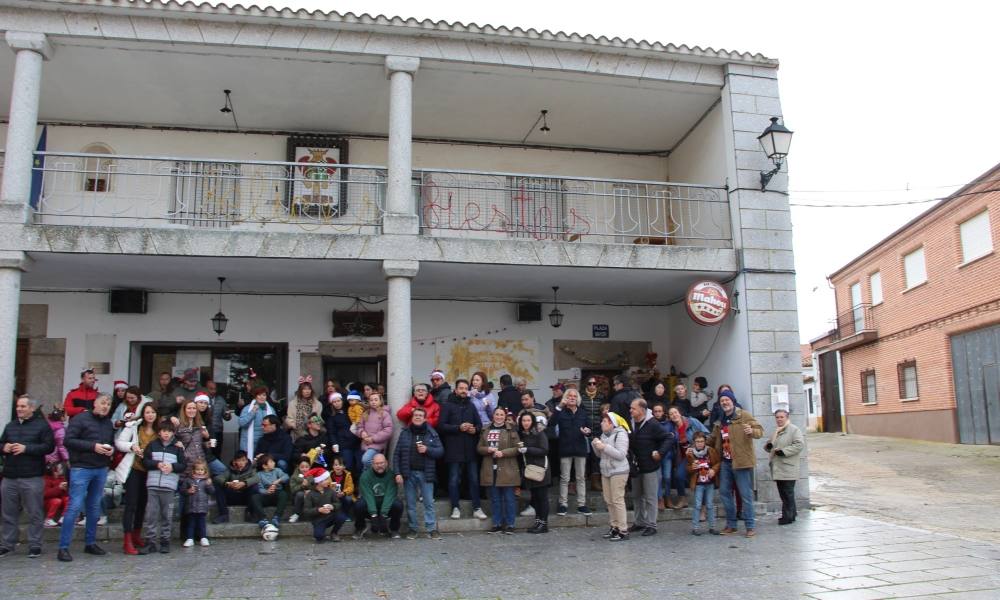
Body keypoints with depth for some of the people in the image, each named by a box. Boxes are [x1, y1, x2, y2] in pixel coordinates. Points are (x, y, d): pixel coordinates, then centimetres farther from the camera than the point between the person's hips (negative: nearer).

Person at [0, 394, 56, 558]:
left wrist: (26, 448, -19)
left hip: (32, 477, -5)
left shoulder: (42, 425, -3)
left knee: (34, 514, 0)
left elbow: (49, 446, -11)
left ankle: (35, 545, 8)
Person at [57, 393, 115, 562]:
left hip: (101, 470, 7)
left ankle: (90, 543, 21)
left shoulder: (109, 424, 14)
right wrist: (93, 446, -20)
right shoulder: (81, 419, -6)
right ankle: (63, 547, -2)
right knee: (74, 507, -8)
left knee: (95, 507, 12)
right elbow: (69, 440, -14)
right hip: (81, 468, -6)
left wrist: (112, 450, 1)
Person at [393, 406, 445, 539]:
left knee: (429, 502, 0)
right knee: (410, 503, 7)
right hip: (409, 473, 1)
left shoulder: (432, 433, 5)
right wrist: (398, 473, -5)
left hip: (426, 473, -1)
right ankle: (412, 528, 17)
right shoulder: (404, 433, 6)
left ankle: (431, 529, 5)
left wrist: (427, 450, -15)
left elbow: (441, 451, 1)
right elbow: (397, 454, 2)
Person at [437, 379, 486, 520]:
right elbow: (441, 425, -9)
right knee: (454, 480, 2)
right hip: (454, 449, -4)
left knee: (474, 479, 6)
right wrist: (459, 428, -18)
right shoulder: (448, 405, 0)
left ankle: (477, 508, 13)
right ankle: (455, 508, 12)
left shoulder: (471, 406, 16)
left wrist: (475, 429, -6)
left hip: (470, 449, 4)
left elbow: (479, 424, 16)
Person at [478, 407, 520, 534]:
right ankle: (497, 524, 19)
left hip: (507, 470, -4)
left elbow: (517, 448, -6)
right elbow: (479, 448, 11)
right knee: (495, 499, 10)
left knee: (509, 498, 1)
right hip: (491, 470, 4)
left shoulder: (511, 430, -1)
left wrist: (503, 453, -17)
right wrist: (488, 449, -9)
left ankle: (510, 525, 10)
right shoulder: (485, 430, 11)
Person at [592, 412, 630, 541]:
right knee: (609, 501, 10)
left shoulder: (620, 434, -11)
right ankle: (614, 527, 19)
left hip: (618, 472, -8)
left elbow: (621, 454, -20)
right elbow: (599, 454, 17)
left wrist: (605, 447, -22)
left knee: (617, 500, -9)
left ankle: (623, 531, -4)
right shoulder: (604, 434, 13)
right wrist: (595, 445, -2)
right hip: (606, 471, 8)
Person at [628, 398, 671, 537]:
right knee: (636, 496, 16)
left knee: (650, 497, 1)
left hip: (650, 467, -7)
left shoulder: (652, 425, -17)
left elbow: (669, 439, -17)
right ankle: (640, 522, 28)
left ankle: (651, 525, 9)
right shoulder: (631, 423, 3)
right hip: (636, 467, 7)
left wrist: (660, 453, -23)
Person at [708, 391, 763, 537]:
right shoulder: (720, 421, 14)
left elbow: (760, 430, -11)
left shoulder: (743, 415, -6)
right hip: (725, 461, 7)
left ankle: (750, 526, 7)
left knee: (745, 494, -2)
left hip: (741, 461, -7)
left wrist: (752, 431, -32)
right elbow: (713, 440, 26)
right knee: (724, 492, 10)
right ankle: (731, 524, 22)